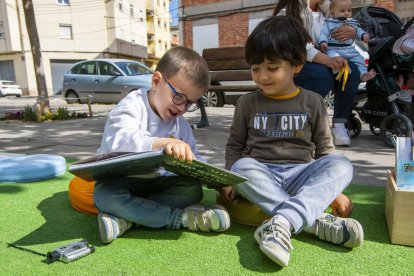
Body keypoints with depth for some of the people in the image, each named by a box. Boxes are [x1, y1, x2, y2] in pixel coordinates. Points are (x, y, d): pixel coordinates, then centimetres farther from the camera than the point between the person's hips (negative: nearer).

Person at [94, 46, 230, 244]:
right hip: (119, 181, -4)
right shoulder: (132, 106, -16)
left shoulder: (180, 123, 5)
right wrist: (163, 143, -56)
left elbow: (193, 157, 7)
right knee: (105, 194, -35)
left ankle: (126, 218, -25)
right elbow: (120, 140, -37)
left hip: (155, 182, 5)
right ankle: (182, 217, -30)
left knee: (194, 189, -17)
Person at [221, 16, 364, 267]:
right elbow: (234, 146, 10)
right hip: (261, 175, 0)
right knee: (242, 166, -33)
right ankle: (317, 221, -35)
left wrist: (332, 188, 3)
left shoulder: (313, 102, 7)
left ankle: (281, 223, -42)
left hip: (299, 175, 1)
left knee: (342, 164, -26)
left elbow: (325, 149, 12)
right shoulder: (248, 103, 6)